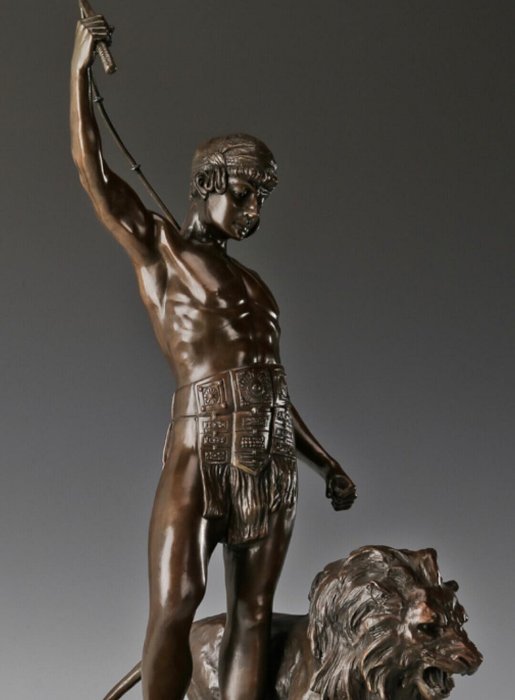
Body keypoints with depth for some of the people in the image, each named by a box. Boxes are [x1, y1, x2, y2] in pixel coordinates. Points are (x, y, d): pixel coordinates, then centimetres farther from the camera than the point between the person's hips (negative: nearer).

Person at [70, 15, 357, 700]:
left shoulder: (249, 279, 23)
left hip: (271, 457, 6)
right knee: (175, 606, -12)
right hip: (201, 446, -6)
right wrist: (80, 67, 4)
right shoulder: (157, 248, 7)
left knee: (252, 614, 3)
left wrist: (328, 464, 21)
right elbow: (92, 167, -1)